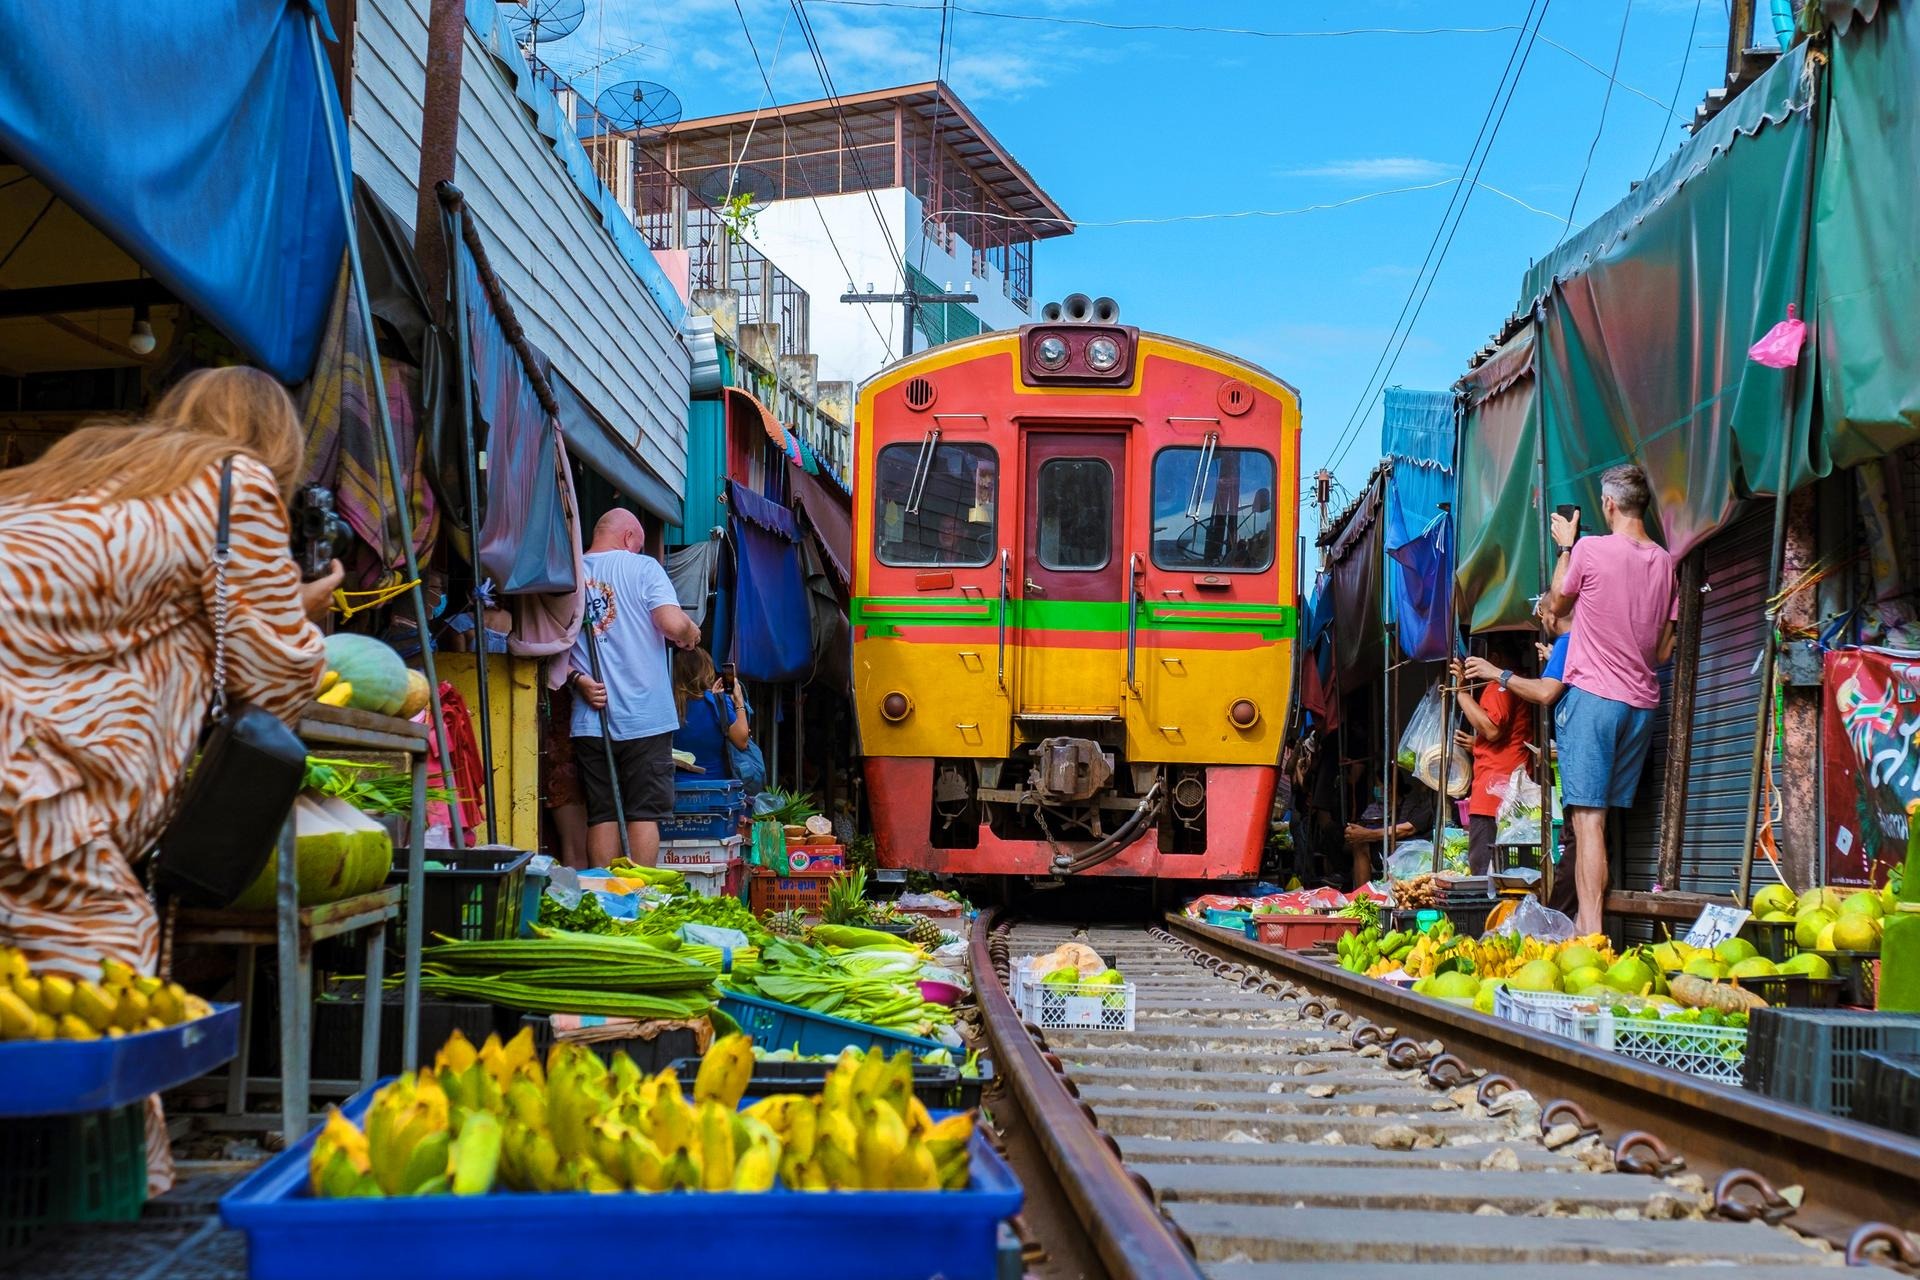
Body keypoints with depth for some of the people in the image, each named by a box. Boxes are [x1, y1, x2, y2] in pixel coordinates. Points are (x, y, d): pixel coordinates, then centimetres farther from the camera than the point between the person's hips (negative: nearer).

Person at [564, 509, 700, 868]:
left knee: (601, 815, 8)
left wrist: (577, 679, -2)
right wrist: (690, 632, 3)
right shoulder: (642, 567, -5)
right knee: (644, 813, 3)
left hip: (590, 717, 3)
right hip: (645, 718, -3)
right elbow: (673, 624, -17)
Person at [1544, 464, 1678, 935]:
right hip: (1642, 702, 6)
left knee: (1587, 817, -10)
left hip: (1593, 696, -6)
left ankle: (1592, 932, -17)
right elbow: (1664, 650, 12)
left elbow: (1556, 604, 10)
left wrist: (1565, 548, 20)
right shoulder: (1665, 562, 7)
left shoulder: (1590, 549, -9)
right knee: (1603, 816, 12)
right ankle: (1588, 923, 13)